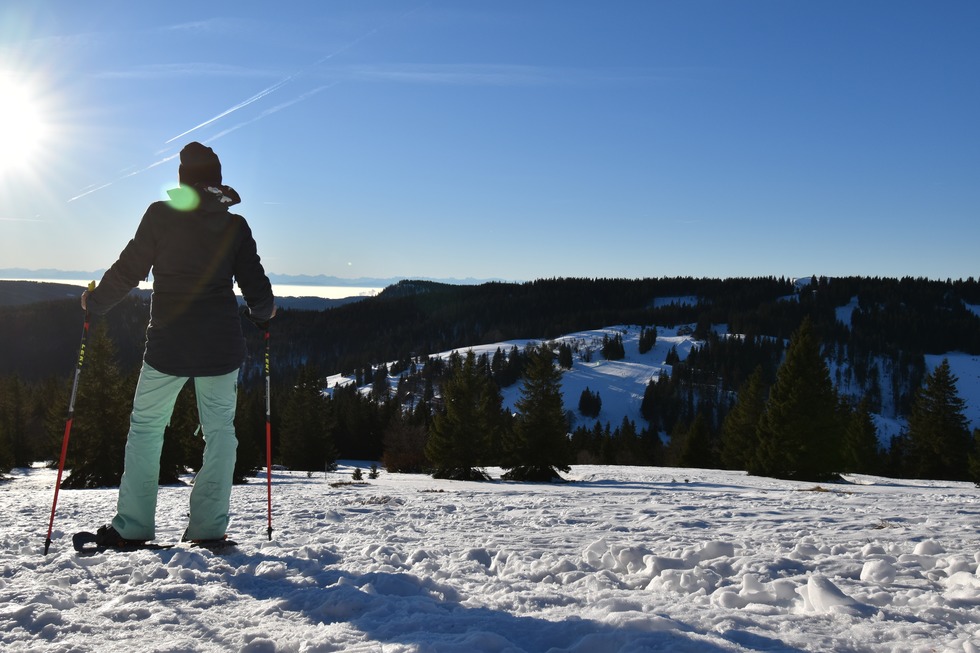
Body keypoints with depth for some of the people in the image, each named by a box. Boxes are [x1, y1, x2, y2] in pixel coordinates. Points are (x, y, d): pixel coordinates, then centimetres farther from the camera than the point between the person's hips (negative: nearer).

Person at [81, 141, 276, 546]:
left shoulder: (160, 214, -2)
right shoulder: (235, 225, 2)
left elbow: (128, 270, 0)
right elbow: (256, 289, 2)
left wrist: (94, 302, 17)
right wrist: (264, 312, 23)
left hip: (168, 345, -1)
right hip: (221, 346, 1)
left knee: (145, 429, 13)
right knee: (219, 431, 9)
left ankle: (132, 528, 12)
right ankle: (207, 529, 7)